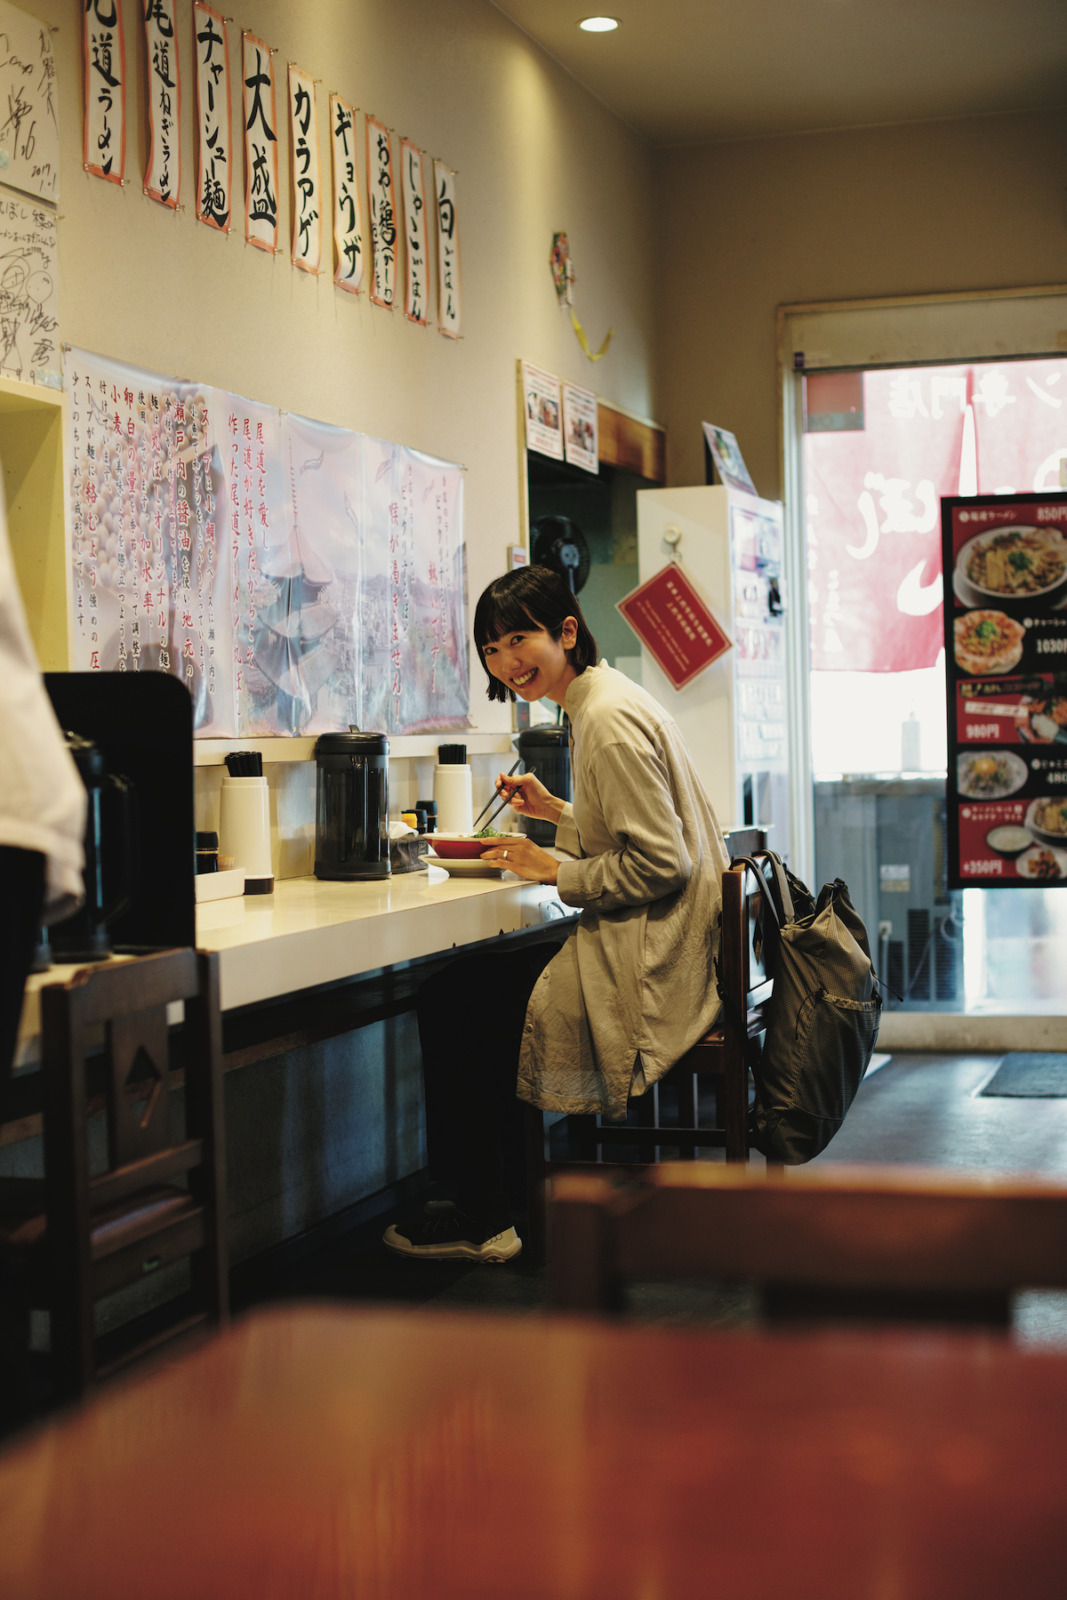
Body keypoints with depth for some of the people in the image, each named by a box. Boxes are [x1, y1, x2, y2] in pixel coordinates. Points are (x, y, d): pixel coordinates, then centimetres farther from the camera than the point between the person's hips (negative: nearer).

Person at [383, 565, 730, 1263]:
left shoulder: (609, 720, -18)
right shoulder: (603, 700, 14)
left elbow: (659, 864, -23)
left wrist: (556, 871, -12)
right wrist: (558, 812, 13)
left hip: (650, 964, -10)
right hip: (661, 947, 10)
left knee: (452, 1001, -3)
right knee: (479, 979, 17)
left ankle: (483, 1219, 10)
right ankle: (497, 1200, 24)